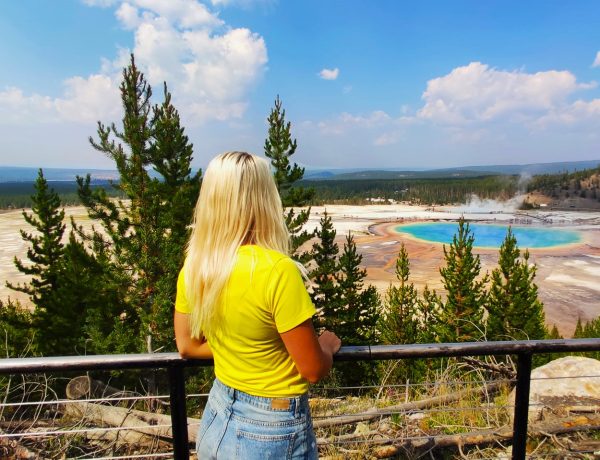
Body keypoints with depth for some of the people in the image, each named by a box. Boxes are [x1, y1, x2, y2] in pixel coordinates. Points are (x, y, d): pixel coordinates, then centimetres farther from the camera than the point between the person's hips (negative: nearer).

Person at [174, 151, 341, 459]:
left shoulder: (193, 267, -9)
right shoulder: (278, 271, -29)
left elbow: (187, 346, 4)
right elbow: (314, 370, -20)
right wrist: (328, 343, 0)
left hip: (217, 419, 5)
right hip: (273, 432, -4)